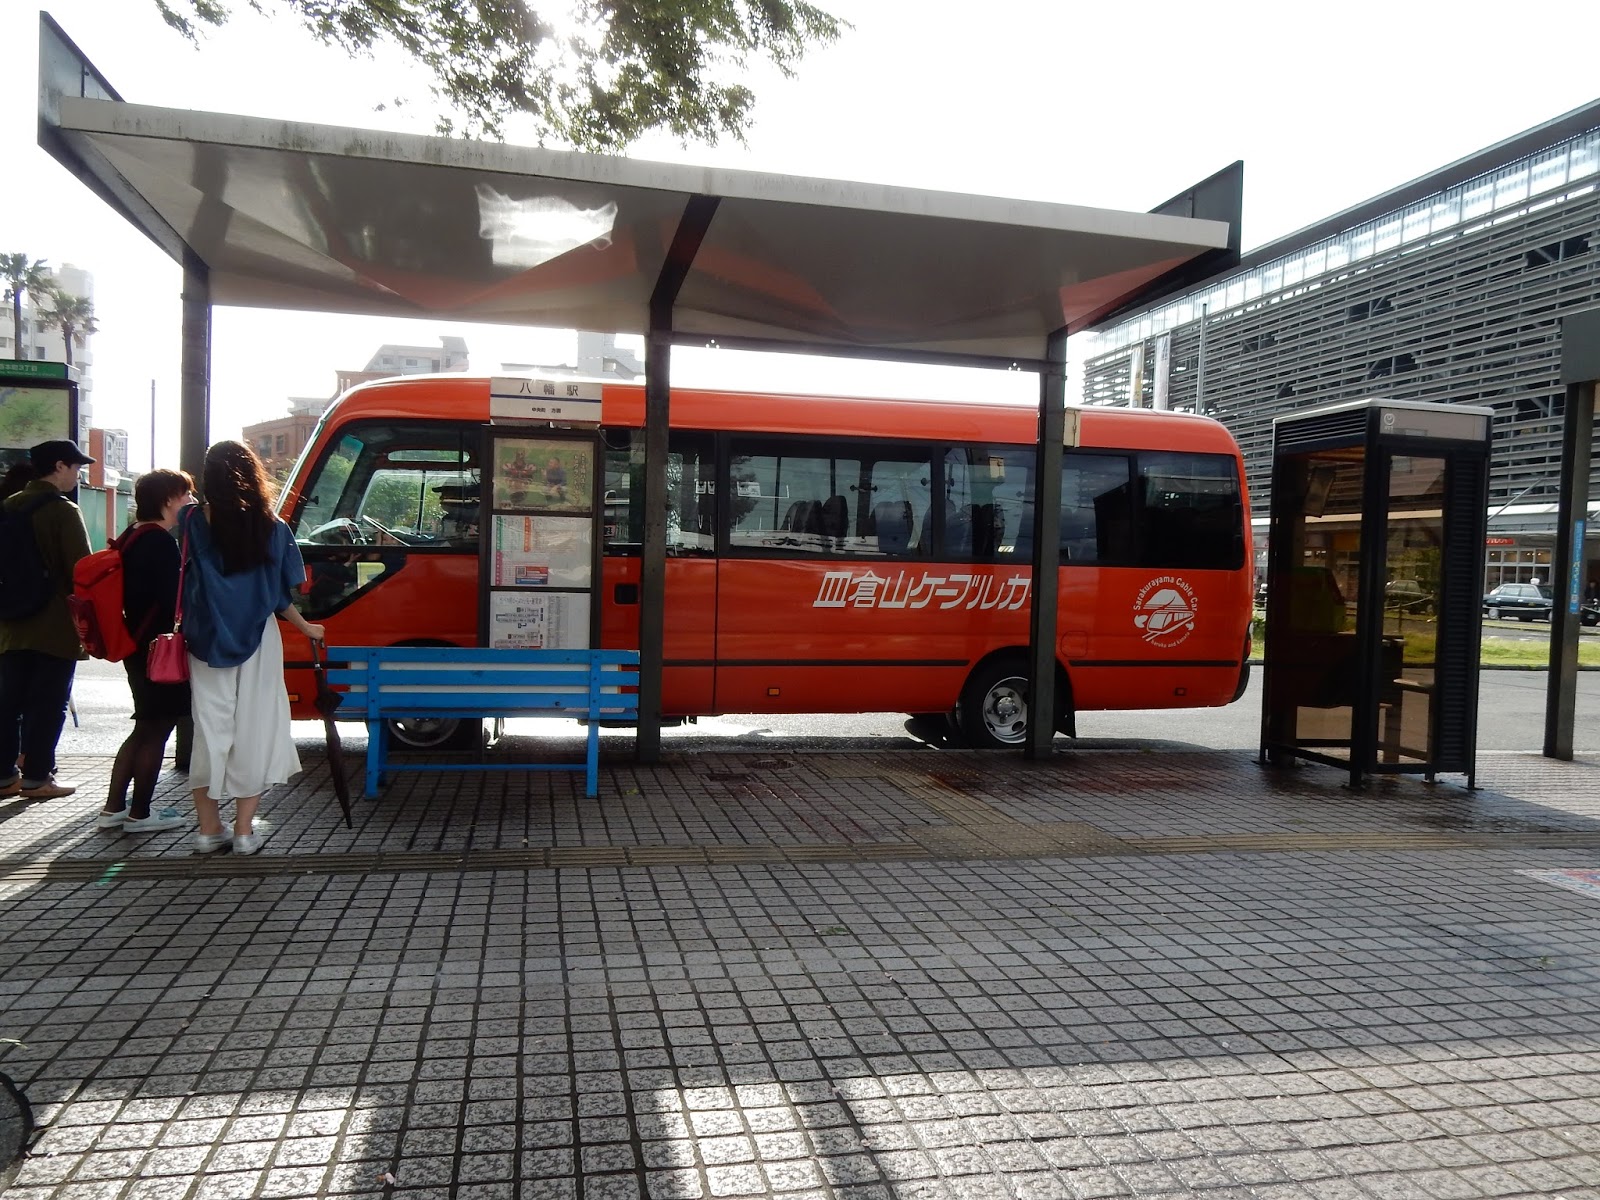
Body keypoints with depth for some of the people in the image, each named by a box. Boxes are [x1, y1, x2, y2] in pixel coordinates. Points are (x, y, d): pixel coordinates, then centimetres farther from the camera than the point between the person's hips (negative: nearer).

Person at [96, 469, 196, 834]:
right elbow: (172, 600, -22)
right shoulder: (161, 542, -16)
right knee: (156, 731, 0)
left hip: (138, 646, 10)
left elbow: (140, 592, 17)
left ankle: (113, 807, 21)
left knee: (144, 728, 18)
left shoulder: (132, 538, 14)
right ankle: (138, 815, 8)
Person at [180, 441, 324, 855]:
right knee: (252, 727, 7)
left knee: (210, 727, 10)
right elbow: (281, 597, -1)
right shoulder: (272, 528, -4)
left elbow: (176, 581, -9)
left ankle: (209, 828, 18)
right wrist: (307, 628, 13)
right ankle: (245, 830, 12)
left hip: (206, 644, 1)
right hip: (257, 642, -1)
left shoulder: (191, 523, -4)